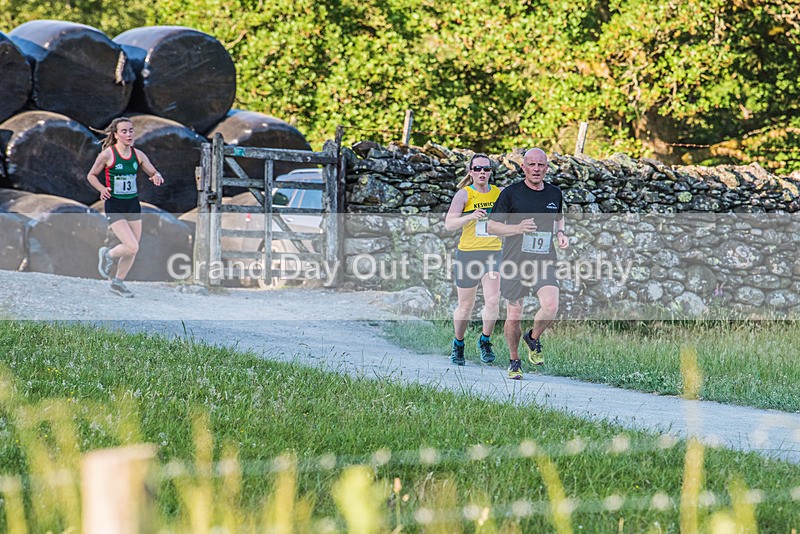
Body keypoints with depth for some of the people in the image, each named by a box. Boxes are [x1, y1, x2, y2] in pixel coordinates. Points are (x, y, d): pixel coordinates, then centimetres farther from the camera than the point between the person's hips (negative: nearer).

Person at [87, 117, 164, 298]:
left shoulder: (138, 155, 2)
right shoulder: (107, 154, -11)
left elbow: (154, 173, 12)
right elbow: (91, 175, 1)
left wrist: (157, 177, -12)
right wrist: (102, 189, -17)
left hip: (133, 206, 5)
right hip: (114, 207, -5)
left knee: (133, 250, 8)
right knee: (132, 247, -16)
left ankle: (118, 282, 28)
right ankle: (108, 255, 15)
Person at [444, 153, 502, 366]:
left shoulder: (500, 193, 6)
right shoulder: (464, 194, -5)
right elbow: (449, 224, -16)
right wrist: (470, 217, -32)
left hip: (493, 254, 2)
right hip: (467, 254, -2)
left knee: (493, 302, -16)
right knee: (465, 307, 7)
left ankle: (485, 341, 6)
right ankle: (458, 345, 30)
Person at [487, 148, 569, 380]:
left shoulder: (555, 194, 9)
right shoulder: (510, 193, -4)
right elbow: (492, 226, -1)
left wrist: (560, 234, 7)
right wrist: (518, 228, -18)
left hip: (544, 263, 2)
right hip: (514, 263, -2)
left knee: (550, 306, -19)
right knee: (514, 316, 1)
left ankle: (533, 339, 12)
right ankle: (514, 361, 23)